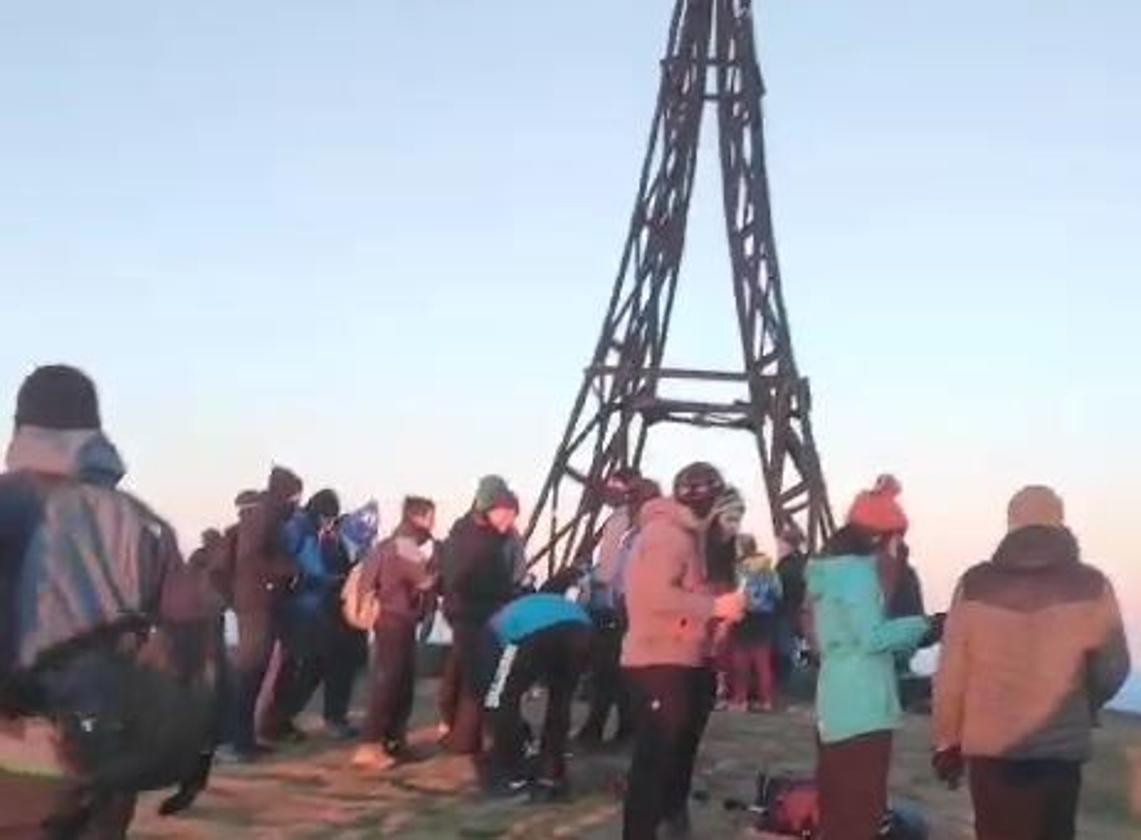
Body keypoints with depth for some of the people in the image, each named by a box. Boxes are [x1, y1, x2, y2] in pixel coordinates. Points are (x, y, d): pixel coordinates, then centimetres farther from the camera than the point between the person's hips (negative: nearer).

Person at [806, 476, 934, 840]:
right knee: (862, 804, -6)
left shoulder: (830, 567, 15)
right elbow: (871, 637, -18)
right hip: (862, 704, -10)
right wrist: (919, 625, -8)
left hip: (836, 702, 10)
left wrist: (905, 633, 15)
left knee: (837, 801, 14)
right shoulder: (858, 569, -14)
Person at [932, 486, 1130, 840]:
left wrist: (947, 741, 9)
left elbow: (951, 671, -1)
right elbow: (1112, 667, -1)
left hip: (990, 746, 1)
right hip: (1061, 747, 0)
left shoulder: (975, 585, -3)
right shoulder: (1090, 586, -5)